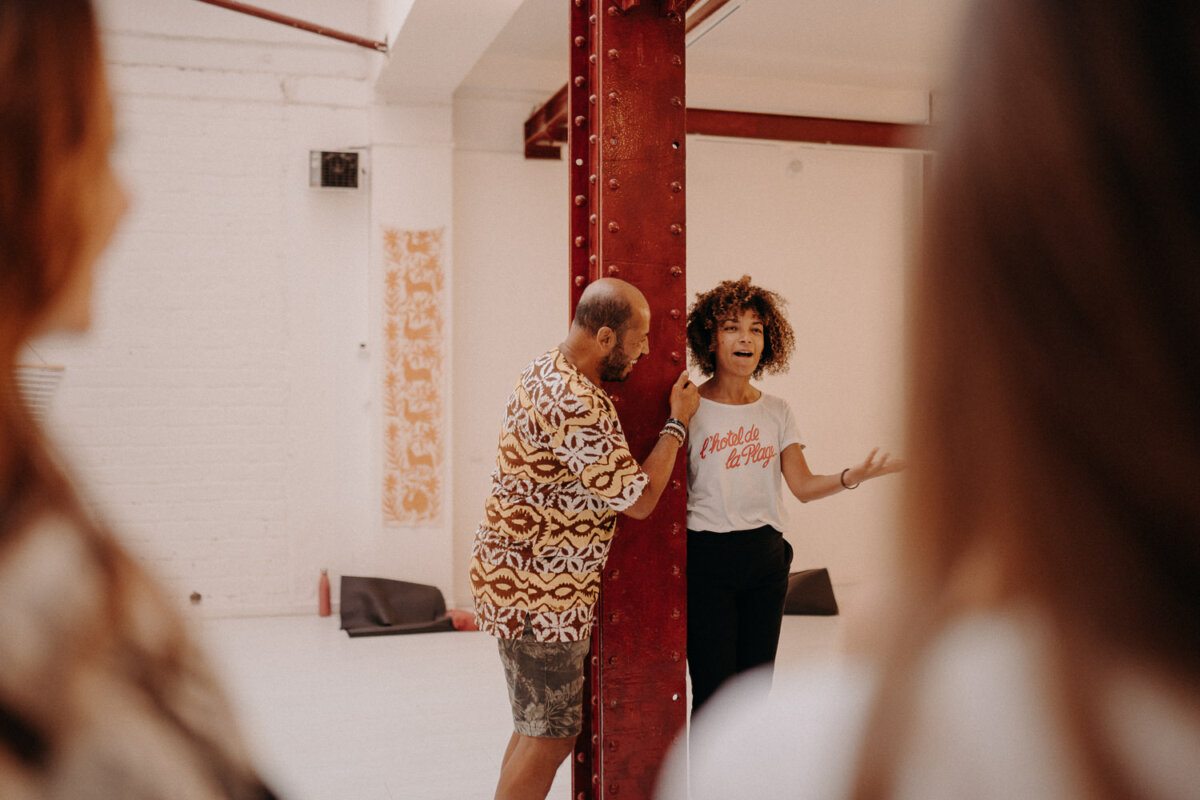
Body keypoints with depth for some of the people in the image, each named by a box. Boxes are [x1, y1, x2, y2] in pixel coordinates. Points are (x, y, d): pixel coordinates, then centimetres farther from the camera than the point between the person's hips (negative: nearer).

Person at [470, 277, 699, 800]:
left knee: (537, 725, 20)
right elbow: (639, 500, -20)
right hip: (538, 593, -10)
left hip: (517, 577, 10)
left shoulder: (547, 369, 8)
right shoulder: (577, 406, -26)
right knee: (551, 736, 1)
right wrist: (678, 423, -8)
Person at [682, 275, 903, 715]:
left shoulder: (776, 411, 8)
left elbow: (803, 485, 1)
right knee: (713, 691, -3)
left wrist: (854, 475, -13)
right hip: (707, 556, -4)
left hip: (766, 556, 4)